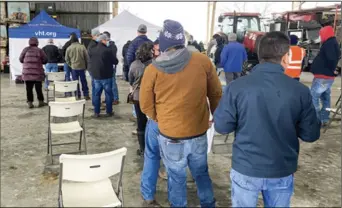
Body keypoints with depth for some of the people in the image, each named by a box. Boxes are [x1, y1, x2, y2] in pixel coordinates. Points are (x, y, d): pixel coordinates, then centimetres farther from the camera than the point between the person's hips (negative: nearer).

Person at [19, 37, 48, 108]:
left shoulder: (26, 50, 0)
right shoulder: (39, 50, -4)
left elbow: (20, 59, 6)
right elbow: (45, 60, -2)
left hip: (27, 72, 1)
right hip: (37, 73, -1)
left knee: (29, 88, 6)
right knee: (38, 88, 7)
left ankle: (30, 102, 6)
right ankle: (41, 101, 15)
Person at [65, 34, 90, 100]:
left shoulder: (69, 48, -3)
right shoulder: (82, 47, -5)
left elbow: (67, 59, 4)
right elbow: (86, 57, -2)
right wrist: (86, 66, 9)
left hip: (73, 67, 0)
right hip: (82, 67, 0)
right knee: (84, 81, 10)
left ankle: (78, 96, 10)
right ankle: (86, 95, 12)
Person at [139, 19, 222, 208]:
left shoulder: (153, 70, -12)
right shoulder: (203, 61, -9)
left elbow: (145, 105, -1)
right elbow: (216, 93, 1)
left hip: (170, 135, -2)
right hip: (199, 133, 2)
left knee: (176, 177, 17)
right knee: (201, 173, 23)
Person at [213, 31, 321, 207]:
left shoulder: (236, 87, -16)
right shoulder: (300, 91, -13)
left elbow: (221, 126, -10)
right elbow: (310, 135, -5)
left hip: (245, 169, -1)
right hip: (282, 172, 1)